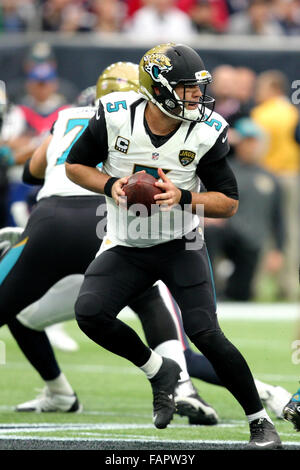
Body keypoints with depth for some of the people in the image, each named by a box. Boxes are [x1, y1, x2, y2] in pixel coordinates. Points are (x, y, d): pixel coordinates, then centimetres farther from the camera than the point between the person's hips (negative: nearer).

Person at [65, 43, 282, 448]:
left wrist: (183, 197, -26)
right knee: (89, 313, -21)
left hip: (179, 245, -2)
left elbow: (229, 202, -7)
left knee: (205, 334, -16)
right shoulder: (115, 117, -14)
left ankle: (261, 422, 0)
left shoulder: (206, 133, -14)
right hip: (125, 246, 2)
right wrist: (110, 185, -19)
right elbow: (75, 165, 1)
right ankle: (159, 372, 5)